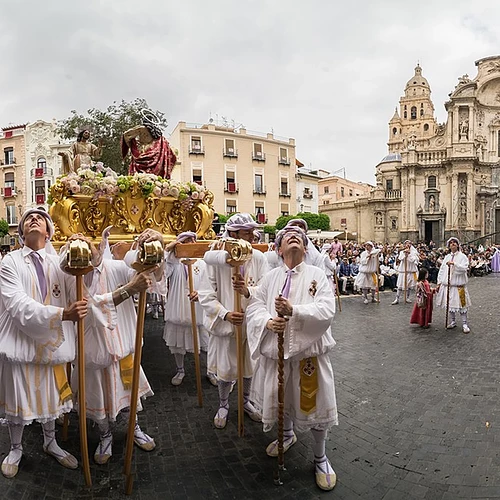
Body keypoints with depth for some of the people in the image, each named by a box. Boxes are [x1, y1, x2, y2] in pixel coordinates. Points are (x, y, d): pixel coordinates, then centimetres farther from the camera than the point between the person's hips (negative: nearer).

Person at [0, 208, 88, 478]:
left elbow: (77, 294, -13)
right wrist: (63, 313, -33)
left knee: (51, 395, 19)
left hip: (52, 341, 2)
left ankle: (50, 443, 43)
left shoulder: (60, 261, -2)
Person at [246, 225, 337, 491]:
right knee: (280, 397, 21)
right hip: (276, 349, 3)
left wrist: (293, 310, -28)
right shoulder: (270, 277, 3)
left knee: (313, 403, 7)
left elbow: (327, 311, -16)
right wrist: (268, 322, -19)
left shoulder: (317, 275, -6)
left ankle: (320, 458, 32)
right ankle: (287, 434, 52)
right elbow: (254, 307, 1)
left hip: (308, 349, -3)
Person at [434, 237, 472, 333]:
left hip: (459, 285, -4)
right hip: (447, 284, 4)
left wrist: (454, 263, -26)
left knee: (461, 304, -2)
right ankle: (453, 321, 24)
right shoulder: (446, 257, 12)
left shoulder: (462, 256, -2)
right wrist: (439, 282, 6)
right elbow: (441, 270, 11)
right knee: (450, 303, 11)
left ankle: (464, 324, 8)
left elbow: (464, 268, -16)